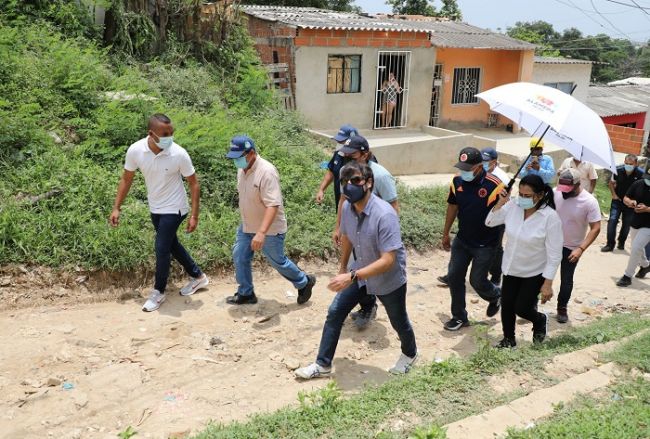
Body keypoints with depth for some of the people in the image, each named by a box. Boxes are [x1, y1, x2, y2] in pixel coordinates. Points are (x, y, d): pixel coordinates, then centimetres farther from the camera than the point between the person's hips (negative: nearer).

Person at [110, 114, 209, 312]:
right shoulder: (135, 151, -16)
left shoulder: (179, 154, -25)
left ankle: (159, 292, 18)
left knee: (162, 248, -4)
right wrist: (116, 208, -1)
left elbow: (193, 183, -14)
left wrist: (194, 215, -16)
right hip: (155, 208, 5)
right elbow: (126, 179, -1)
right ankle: (197, 276, 39)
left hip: (174, 209, -5)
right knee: (171, 244, 19)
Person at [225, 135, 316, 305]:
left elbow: (273, 205, -34)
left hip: (270, 229, -8)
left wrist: (261, 232, -42)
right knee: (239, 257, 10)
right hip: (247, 226, 8)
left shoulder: (266, 172, -29)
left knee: (278, 261, 8)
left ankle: (304, 283, 32)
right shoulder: (242, 169, -2)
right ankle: (245, 293, 29)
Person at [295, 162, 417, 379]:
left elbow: (388, 260, -35)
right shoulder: (347, 207, -13)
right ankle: (323, 364, 17)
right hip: (360, 272, 5)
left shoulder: (384, 214, -35)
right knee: (334, 312, 2)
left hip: (389, 278, -5)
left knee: (398, 322, 18)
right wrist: (342, 268, 18)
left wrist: (351, 277, -40)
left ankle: (410, 354, 49)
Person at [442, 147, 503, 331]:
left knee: (477, 281, 3)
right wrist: (446, 233, 13)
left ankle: (495, 295, 39)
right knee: (454, 277, 7)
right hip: (462, 240, 5)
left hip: (485, 245, -5)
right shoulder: (457, 181, -7)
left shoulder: (494, 185, -23)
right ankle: (459, 317, 24)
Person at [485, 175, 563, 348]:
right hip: (511, 268, 4)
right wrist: (500, 204, -15)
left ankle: (540, 320, 39)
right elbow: (490, 222, 1)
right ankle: (508, 339, 37)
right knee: (506, 306, 12)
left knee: (521, 309, 3)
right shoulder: (513, 206, -14)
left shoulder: (551, 217, -25)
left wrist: (548, 283, -20)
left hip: (534, 273, -4)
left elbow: (554, 254, -20)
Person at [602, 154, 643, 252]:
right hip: (617, 200, 1)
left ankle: (621, 243, 32)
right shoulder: (618, 171, -12)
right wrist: (614, 194, -3)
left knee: (626, 224, 11)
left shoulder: (640, 174, -19)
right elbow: (611, 183, 6)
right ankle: (610, 244, -2)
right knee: (612, 221, -9)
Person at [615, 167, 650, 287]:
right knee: (638, 248, 22)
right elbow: (625, 198, 4)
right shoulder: (638, 184, -5)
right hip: (635, 223, 6)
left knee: (636, 248, -11)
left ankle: (627, 276, 1)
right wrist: (630, 202, -17)